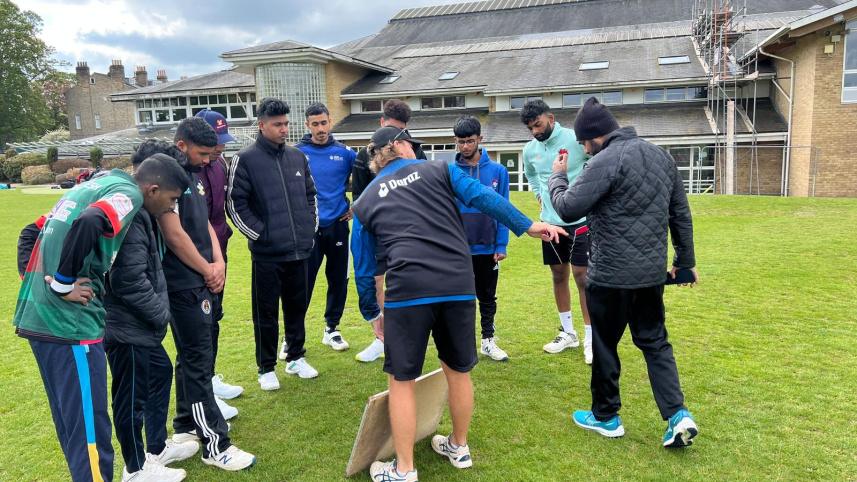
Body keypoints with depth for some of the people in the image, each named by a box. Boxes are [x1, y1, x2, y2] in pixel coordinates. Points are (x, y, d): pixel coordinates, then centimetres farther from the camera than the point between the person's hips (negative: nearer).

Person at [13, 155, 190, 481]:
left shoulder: (95, 185, 19)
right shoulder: (128, 193, -8)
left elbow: (36, 231, 23)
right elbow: (89, 223, -28)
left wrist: (40, 282, 17)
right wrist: (63, 284, -18)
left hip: (34, 316, 9)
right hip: (69, 322, -9)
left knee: (70, 423, 19)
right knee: (90, 429, -2)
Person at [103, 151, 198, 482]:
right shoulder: (129, 215, -24)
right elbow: (130, 281, -26)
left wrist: (159, 311, 8)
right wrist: (161, 314, -12)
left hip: (139, 323, 10)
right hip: (126, 326, -10)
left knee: (160, 373, 23)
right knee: (132, 397, 6)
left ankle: (157, 448, 39)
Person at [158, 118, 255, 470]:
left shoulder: (193, 174, 13)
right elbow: (173, 234, -21)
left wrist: (218, 262, 2)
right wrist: (207, 270, -9)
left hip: (200, 281, 9)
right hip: (184, 284, -9)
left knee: (192, 357, 18)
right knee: (198, 361, -4)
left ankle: (186, 426, 32)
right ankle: (216, 445, 3)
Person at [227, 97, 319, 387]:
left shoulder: (298, 156, 10)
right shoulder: (245, 160, -6)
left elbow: (311, 195, 19)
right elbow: (235, 204, -7)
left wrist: (311, 228, 10)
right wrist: (259, 234, -11)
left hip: (300, 251, 5)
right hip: (267, 254, -5)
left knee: (298, 307, 15)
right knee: (266, 313, 5)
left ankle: (296, 358, 31)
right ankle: (266, 368, 19)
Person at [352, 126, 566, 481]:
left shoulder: (364, 202, 16)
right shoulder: (439, 170, 14)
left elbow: (363, 268, 18)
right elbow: (483, 197, 0)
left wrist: (371, 313, 29)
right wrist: (526, 225, 0)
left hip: (407, 291, -1)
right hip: (459, 286, 2)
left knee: (402, 380, 12)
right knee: (458, 371, 20)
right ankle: (459, 447, 40)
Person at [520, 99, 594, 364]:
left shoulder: (576, 139, -14)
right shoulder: (530, 149, 3)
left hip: (579, 220, -5)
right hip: (550, 222, 5)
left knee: (582, 275, -3)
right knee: (558, 275, 11)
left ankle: (590, 338, 9)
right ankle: (567, 333, 26)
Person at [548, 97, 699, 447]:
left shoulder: (606, 162, -17)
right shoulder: (661, 156, 9)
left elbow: (568, 209, -16)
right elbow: (681, 213, 13)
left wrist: (557, 177, 3)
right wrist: (685, 259, 20)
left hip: (611, 275, -7)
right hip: (653, 272, 7)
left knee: (605, 345, 10)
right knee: (655, 342, 17)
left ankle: (606, 417, 24)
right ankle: (678, 414, 9)